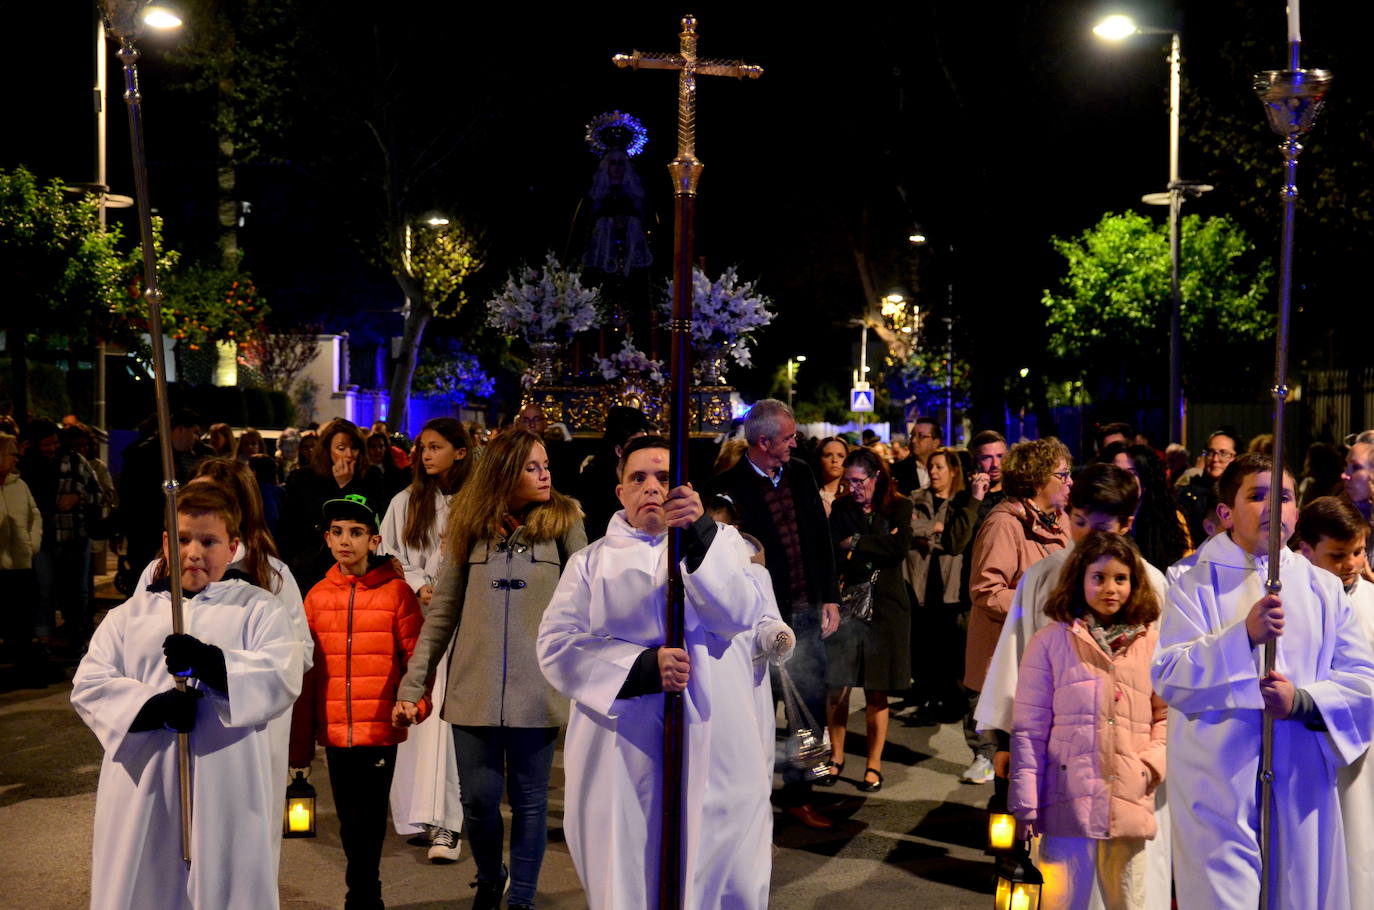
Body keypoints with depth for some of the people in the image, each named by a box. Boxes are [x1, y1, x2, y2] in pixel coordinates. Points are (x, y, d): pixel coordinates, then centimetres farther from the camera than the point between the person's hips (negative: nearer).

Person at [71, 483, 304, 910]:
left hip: (226, 793, -2)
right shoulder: (131, 614, 14)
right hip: (143, 791, 2)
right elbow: (89, 684, 3)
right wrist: (153, 706, -14)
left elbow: (283, 677, -9)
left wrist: (213, 663, -25)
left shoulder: (258, 608, 5)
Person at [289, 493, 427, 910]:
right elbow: (307, 674, 8)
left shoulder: (396, 591, -5)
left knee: (366, 826, 0)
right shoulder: (317, 597, 6)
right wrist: (301, 743, 9)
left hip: (380, 731, -4)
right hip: (334, 734, 4)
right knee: (350, 826, 14)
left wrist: (416, 702, -19)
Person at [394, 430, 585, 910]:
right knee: (478, 799, 8)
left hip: (537, 690, -1)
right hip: (474, 689, 2)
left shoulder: (564, 521, 1)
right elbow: (441, 614, 6)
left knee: (529, 801, 7)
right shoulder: (470, 526, 5)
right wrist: (412, 685, 3)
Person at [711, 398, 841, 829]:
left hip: (807, 612, 5)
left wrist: (830, 598, 9)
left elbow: (822, 538, 12)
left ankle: (798, 794, 25)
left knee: (811, 705, 10)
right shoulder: (730, 486, -11)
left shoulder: (800, 475, 7)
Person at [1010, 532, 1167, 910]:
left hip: (1130, 804, 2)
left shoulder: (1151, 642, 8)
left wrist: (1154, 762, -3)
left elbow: (1166, 715, 15)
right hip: (1069, 804, -2)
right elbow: (1029, 729, 1)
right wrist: (1025, 805, -3)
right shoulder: (1050, 642, 1)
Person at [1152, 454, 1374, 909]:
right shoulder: (1196, 586, 1)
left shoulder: (1323, 587, 11)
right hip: (1218, 782, -3)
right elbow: (1168, 677, -10)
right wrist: (1245, 633, -21)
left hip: (1302, 780, 3)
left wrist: (1303, 701, -13)